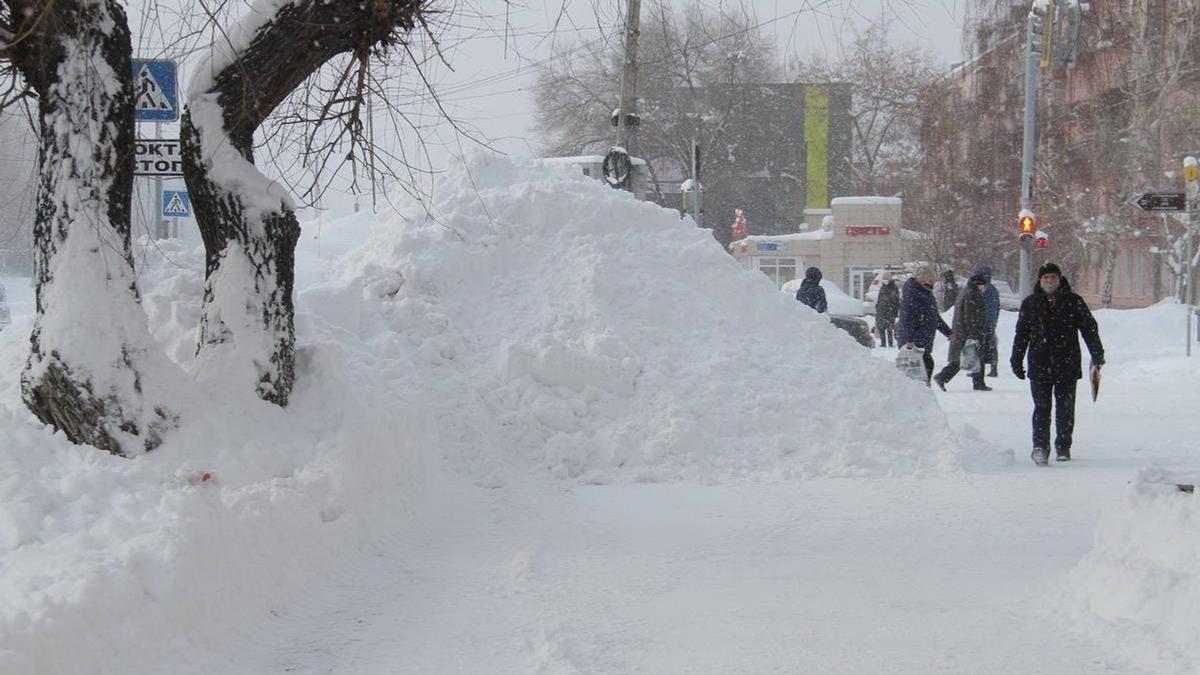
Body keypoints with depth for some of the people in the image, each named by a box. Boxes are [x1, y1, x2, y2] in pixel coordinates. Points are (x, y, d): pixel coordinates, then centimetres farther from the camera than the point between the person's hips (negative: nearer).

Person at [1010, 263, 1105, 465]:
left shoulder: (1073, 302, 4)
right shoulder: (1030, 304, 9)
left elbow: (1089, 328, 7)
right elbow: (1021, 334, 15)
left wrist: (1097, 355, -1)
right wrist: (1016, 360, 13)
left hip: (1067, 366, 0)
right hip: (1039, 366, 0)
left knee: (1065, 409, 4)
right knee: (1041, 408, -8)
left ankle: (1063, 448, 16)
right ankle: (1040, 447, -12)